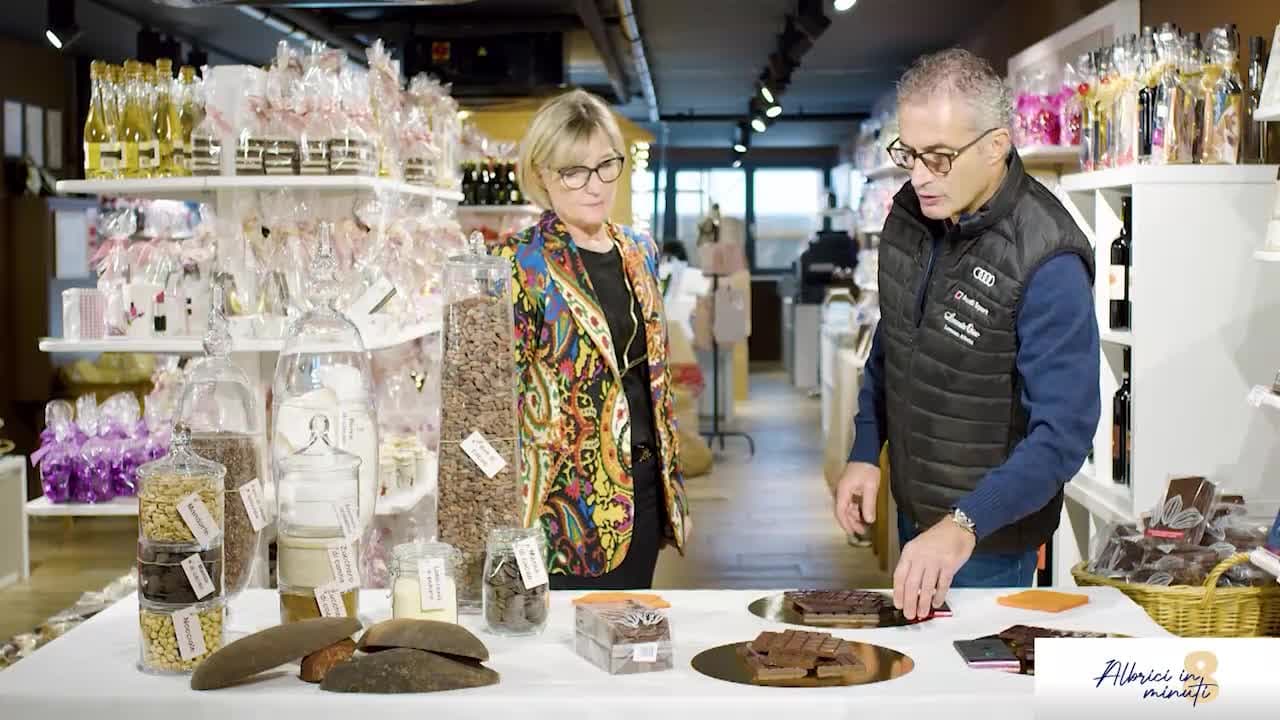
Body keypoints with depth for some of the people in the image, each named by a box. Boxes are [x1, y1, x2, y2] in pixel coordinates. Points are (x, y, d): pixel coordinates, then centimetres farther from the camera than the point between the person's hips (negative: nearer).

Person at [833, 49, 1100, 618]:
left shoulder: (1046, 263, -28)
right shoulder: (911, 212, -5)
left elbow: (1064, 431, -31)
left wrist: (965, 526, -41)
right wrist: (865, 453, 3)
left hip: (987, 537, -7)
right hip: (913, 508, 7)